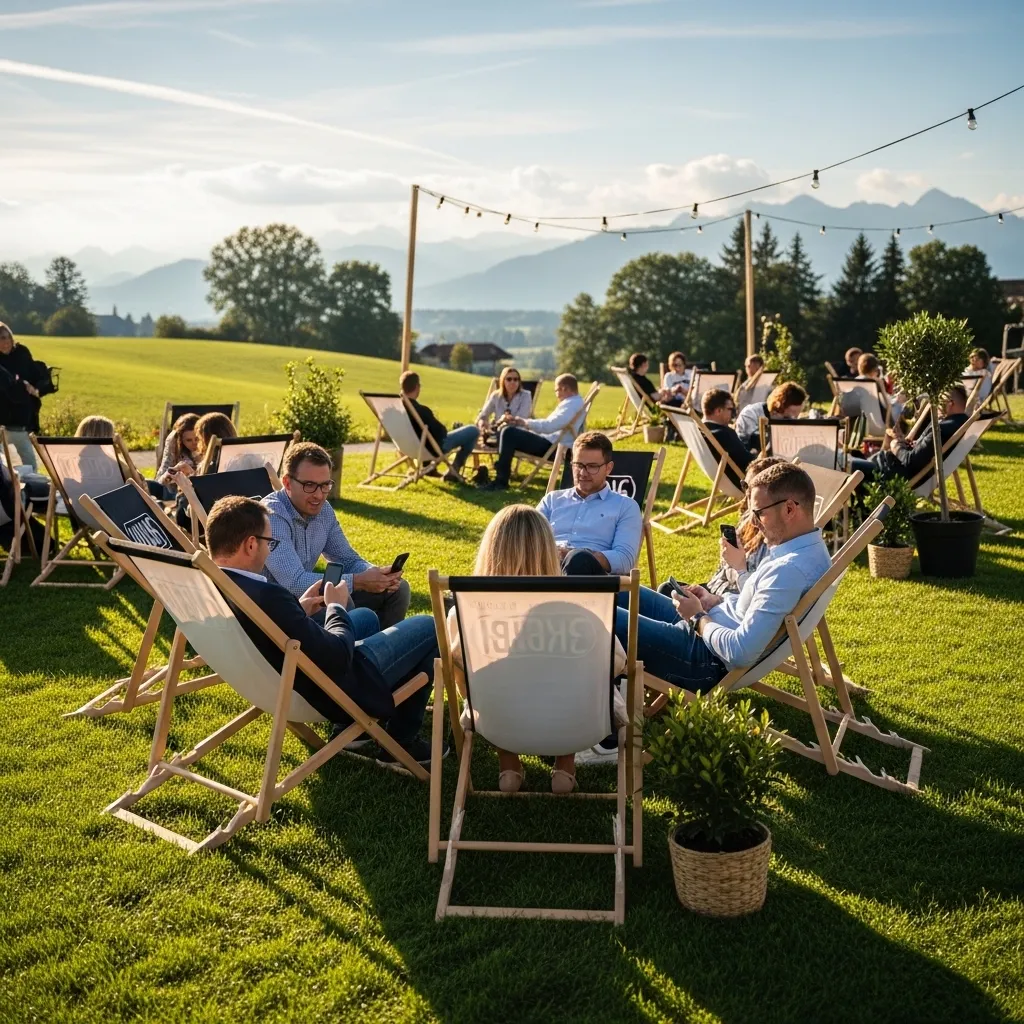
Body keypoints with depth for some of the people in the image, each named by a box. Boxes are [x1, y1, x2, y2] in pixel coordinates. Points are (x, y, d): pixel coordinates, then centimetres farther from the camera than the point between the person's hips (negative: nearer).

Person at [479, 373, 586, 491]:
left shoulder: (572, 404, -17)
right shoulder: (573, 402, 18)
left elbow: (549, 426, -28)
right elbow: (551, 424, 18)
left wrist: (526, 422, -14)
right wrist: (522, 421, 8)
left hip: (553, 447, -11)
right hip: (551, 443, 11)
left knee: (509, 433, -20)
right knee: (505, 428, 12)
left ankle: (501, 482, -17)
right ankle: (501, 471, 10)